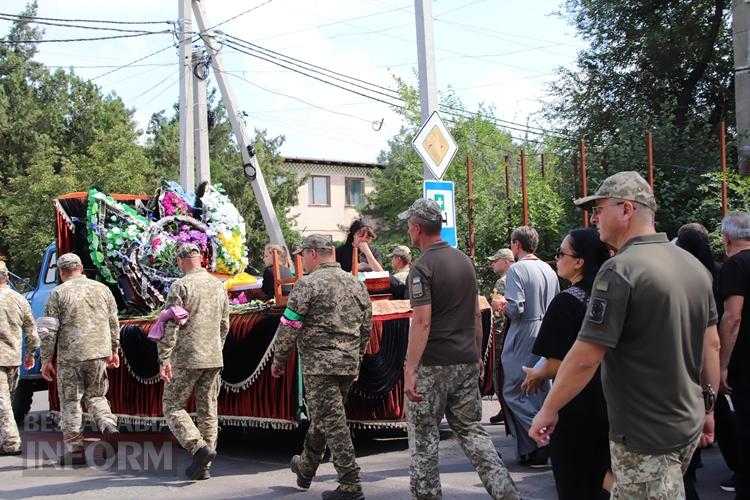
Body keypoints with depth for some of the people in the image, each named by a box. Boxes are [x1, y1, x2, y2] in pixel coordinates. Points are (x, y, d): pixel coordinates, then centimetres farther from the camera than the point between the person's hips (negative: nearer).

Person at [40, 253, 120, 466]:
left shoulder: (58, 293, -4)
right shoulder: (102, 289, 8)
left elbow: (49, 331, -5)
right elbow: (114, 323, 13)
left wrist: (46, 360, 1)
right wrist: (114, 350, 23)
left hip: (70, 356, -3)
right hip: (99, 353, 4)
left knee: (70, 402, 6)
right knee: (95, 395, 19)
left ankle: (74, 450, 7)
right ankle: (109, 426, -6)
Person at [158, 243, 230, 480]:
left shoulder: (181, 286, -9)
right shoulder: (218, 285, 10)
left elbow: (170, 325, -15)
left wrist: (164, 358, -14)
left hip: (187, 358, -6)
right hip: (214, 358, 6)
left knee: (172, 406, 5)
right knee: (208, 410, 10)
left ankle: (199, 448, -13)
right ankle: (204, 466, 12)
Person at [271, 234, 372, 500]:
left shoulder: (308, 284, -10)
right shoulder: (356, 284, 12)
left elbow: (288, 326, -10)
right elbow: (366, 328, 17)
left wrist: (279, 359, 2)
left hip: (320, 363, -7)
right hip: (349, 364, 8)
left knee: (332, 422, -5)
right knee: (321, 417, 21)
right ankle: (305, 469, 37)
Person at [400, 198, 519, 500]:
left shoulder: (423, 268, -12)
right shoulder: (465, 261, 11)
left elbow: (422, 321, -20)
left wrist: (410, 370, -20)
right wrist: (477, 355, 23)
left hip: (432, 365, -7)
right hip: (466, 363, 7)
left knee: (423, 436, 6)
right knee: (471, 430, 11)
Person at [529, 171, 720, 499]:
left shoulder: (620, 271, -20)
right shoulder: (693, 265, 6)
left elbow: (585, 358, -21)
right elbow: (712, 344, 12)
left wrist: (548, 410, -9)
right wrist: (708, 407, 21)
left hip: (646, 438, -8)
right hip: (689, 425, 8)